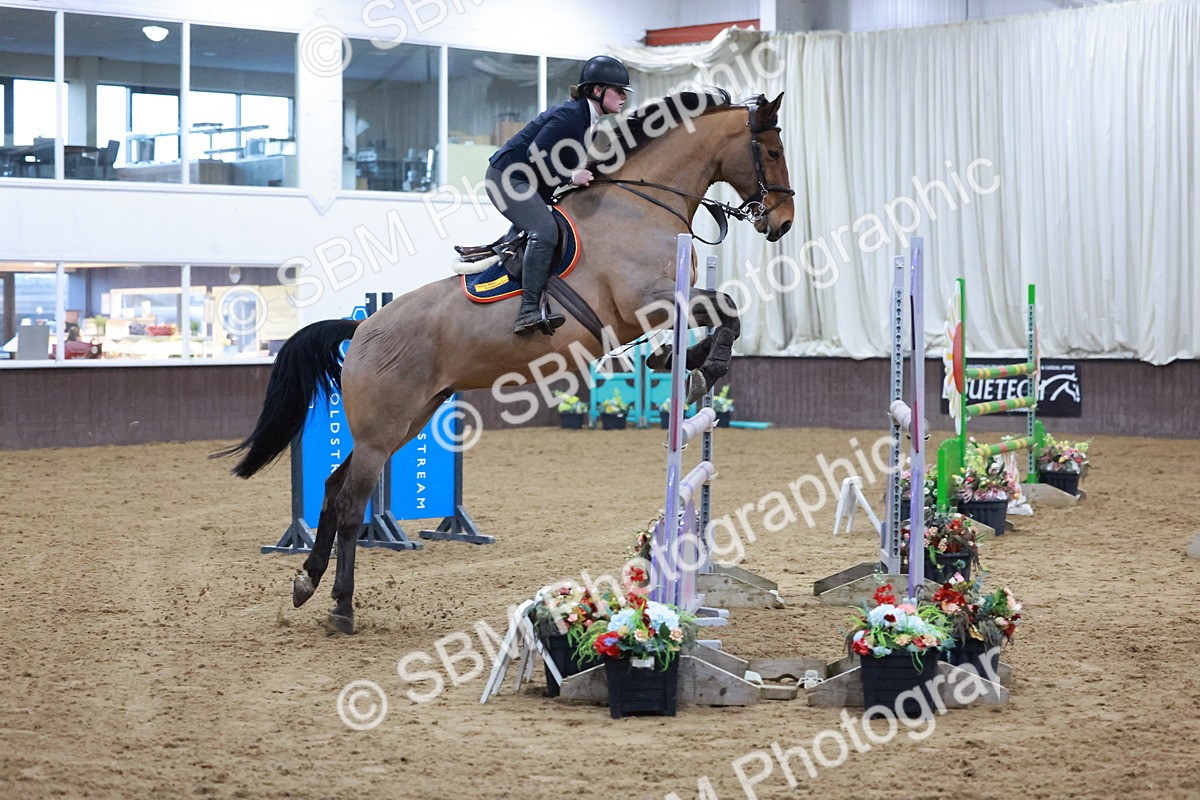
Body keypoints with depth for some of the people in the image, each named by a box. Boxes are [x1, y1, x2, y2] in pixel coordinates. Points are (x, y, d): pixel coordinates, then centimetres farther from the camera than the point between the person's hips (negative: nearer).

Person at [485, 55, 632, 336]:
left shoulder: (588, 118, 8)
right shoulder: (570, 115, -21)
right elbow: (535, 155, -27)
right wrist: (570, 177, -22)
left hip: (528, 183, 10)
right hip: (507, 177, -10)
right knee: (544, 230, -25)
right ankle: (529, 312, -30)